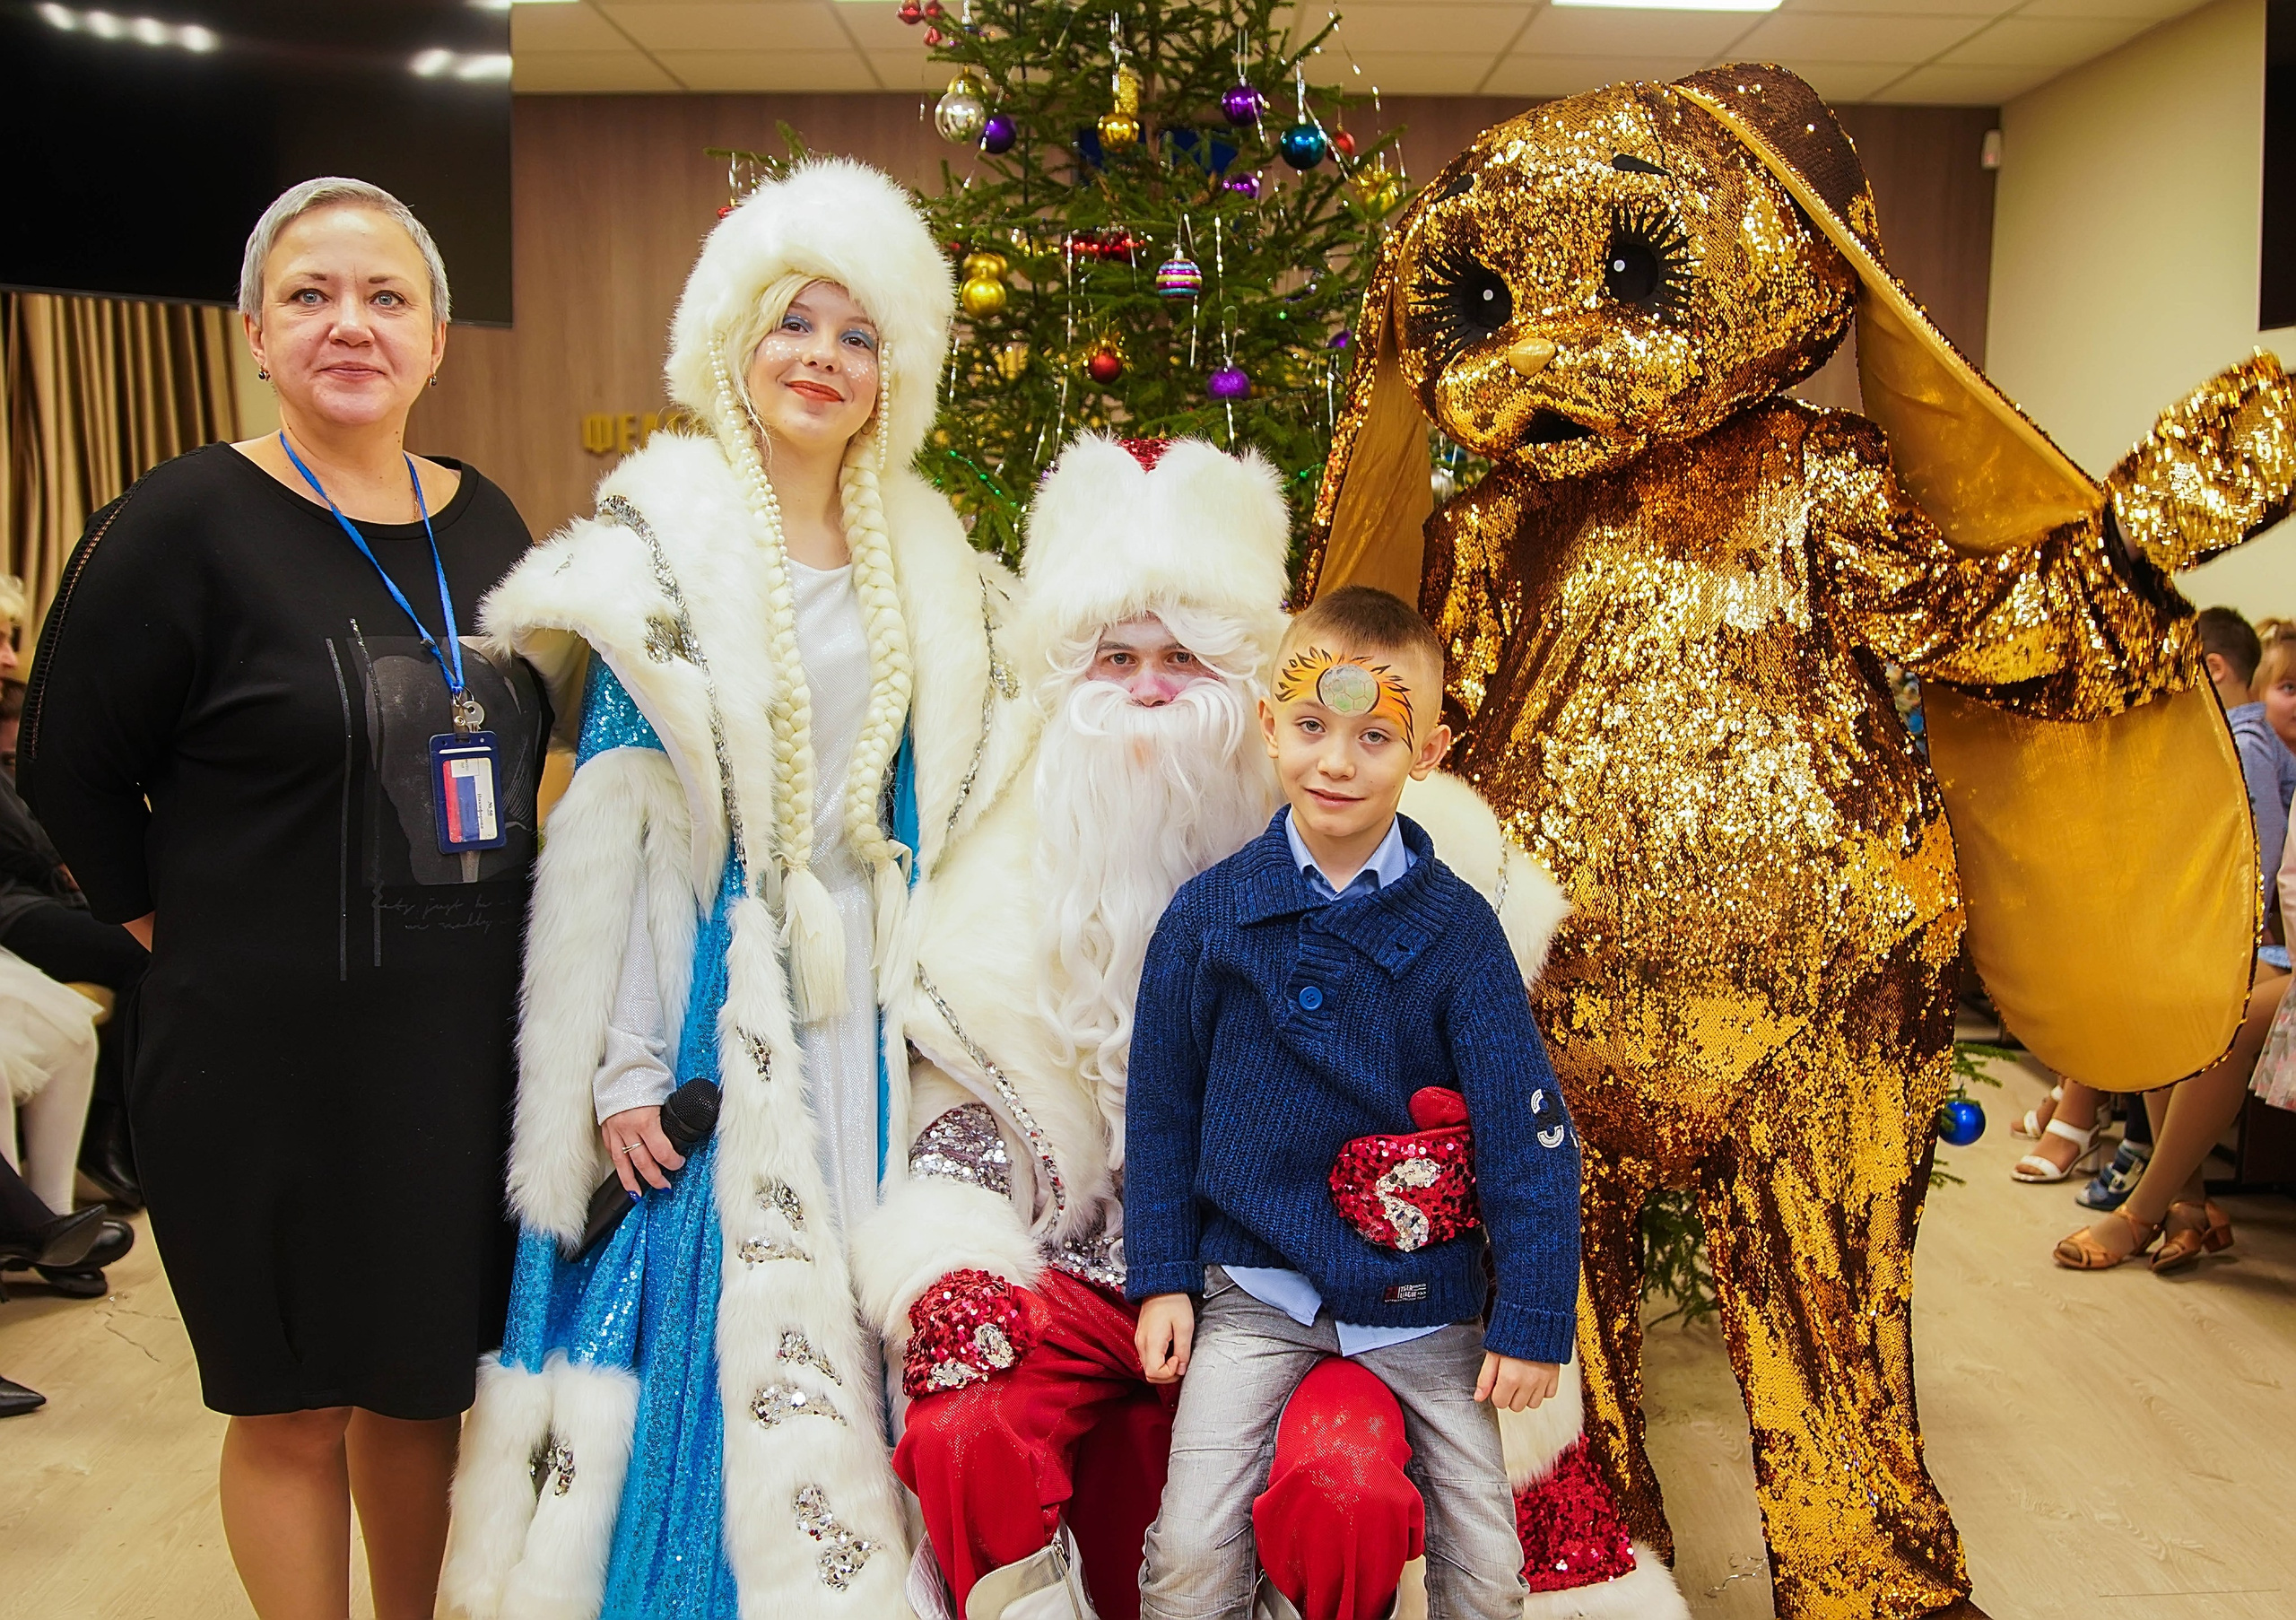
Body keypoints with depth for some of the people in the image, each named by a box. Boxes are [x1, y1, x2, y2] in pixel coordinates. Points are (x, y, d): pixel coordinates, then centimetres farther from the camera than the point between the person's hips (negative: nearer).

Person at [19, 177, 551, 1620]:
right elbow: (70, 770, -3)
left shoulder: (487, 525, 5)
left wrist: (467, 938, 12)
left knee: (426, 1381, 17)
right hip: (268, 1054, -4)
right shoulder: (186, 524, -10)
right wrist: (186, 929, 0)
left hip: (468, 1041, 5)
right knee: (291, 1407, 11)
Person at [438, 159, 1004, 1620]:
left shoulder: (931, 563, 9)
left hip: (876, 1007, 4)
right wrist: (623, 1071, -11)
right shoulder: (663, 543, -4)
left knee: (867, 1324, 10)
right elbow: (615, 825, -8)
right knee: (714, 1318, 1)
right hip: (714, 993, -4)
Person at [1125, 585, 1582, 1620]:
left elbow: (1527, 1135, -5)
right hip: (1257, 1284, 0)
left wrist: (1533, 1323, -5)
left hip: (1421, 1299, 0)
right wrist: (1161, 1277, 4)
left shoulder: (1456, 929, -8)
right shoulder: (1208, 914, -4)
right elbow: (1161, 1106, 5)